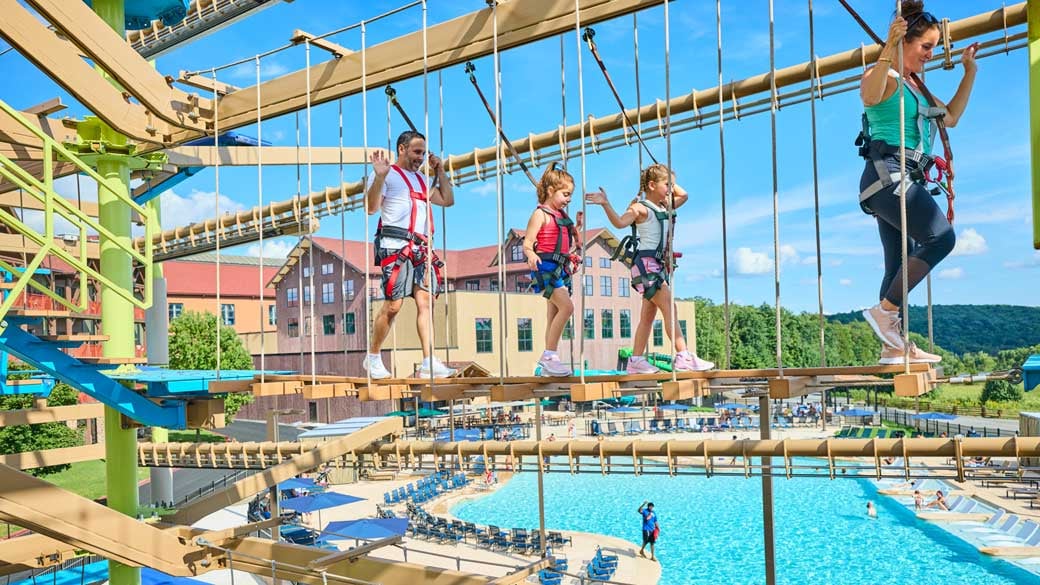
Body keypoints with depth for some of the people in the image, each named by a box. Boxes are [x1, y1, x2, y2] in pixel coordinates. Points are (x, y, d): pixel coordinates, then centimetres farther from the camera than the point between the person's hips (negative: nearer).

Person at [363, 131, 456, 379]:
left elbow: (448, 200, 28)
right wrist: (379, 176, -17)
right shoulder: (388, 175, 4)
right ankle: (373, 357, 7)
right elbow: (371, 208, -7)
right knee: (393, 304, -10)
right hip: (396, 246, -7)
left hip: (421, 249, 7)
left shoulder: (421, 179, 27)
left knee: (425, 302, -4)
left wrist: (440, 171, 23)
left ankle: (429, 363, -7)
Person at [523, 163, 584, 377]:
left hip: (561, 268, 9)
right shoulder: (540, 214, -6)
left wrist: (577, 226, 15)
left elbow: (573, 244, 27)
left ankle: (548, 361, 14)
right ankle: (549, 355, -17)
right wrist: (530, 254, -34)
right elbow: (527, 243, -15)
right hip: (546, 266, -9)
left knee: (554, 314, 9)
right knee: (566, 306, -22)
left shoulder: (562, 215, 18)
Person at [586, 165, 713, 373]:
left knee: (648, 315, 8)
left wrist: (669, 181, 21)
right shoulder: (641, 208, -9)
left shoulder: (664, 208, 17)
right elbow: (620, 222, -26)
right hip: (646, 264, -9)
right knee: (670, 310, -12)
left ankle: (636, 360, 12)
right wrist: (606, 204, -38)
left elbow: (683, 195, 31)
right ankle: (684, 358, -13)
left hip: (658, 265, 9)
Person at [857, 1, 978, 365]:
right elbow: (869, 95, -29)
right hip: (886, 174, -10)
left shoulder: (914, 86, 26)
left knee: (902, 265, 5)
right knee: (941, 238, -21)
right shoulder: (884, 76, -4)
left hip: (903, 180, 10)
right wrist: (888, 49, -39)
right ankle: (884, 310, -17)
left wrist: (970, 72, 30)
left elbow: (950, 117, 32)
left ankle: (894, 347, 5)